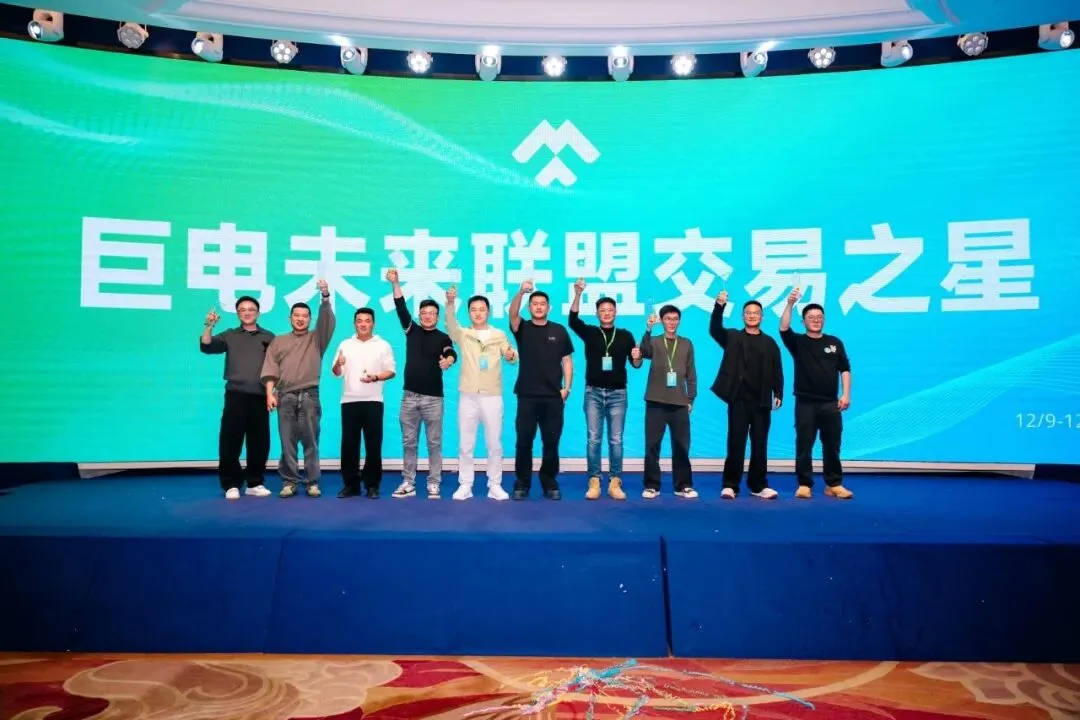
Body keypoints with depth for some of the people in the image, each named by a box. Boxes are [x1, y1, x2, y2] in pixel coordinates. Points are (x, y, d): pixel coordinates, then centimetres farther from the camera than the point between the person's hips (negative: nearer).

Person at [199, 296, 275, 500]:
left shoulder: (268, 337, 13)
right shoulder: (229, 336, 13)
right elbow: (206, 347, 0)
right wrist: (209, 326, -15)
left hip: (260, 396, 1)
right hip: (235, 394, 0)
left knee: (259, 442, 4)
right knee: (230, 441, -2)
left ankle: (255, 483, 14)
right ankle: (231, 484, 6)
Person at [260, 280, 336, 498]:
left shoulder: (316, 339, 13)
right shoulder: (278, 341, 17)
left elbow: (328, 321, -5)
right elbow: (270, 369, 9)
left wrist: (325, 297, -20)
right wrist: (270, 394, -4)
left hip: (309, 396, -1)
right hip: (285, 397, 1)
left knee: (311, 442, -1)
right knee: (287, 442, 2)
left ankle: (313, 482, 4)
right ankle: (289, 482, 8)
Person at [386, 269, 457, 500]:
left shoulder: (443, 338, 0)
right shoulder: (411, 330, 8)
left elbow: (452, 354, -18)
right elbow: (401, 308, -2)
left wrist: (448, 360, -42)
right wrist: (395, 283, -13)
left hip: (433, 397, -3)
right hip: (410, 396, 3)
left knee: (434, 443, 3)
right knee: (409, 442, 8)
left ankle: (434, 485, 10)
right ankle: (408, 484, 16)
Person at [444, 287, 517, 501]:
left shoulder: (499, 335, 7)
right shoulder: (463, 334, 5)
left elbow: (511, 357, 8)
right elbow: (450, 324, -15)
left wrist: (511, 355, -18)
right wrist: (450, 303, -34)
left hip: (492, 396, 0)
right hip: (468, 396, 0)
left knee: (494, 444, 4)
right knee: (465, 444, 4)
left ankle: (495, 485, 13)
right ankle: (465, 485, 14)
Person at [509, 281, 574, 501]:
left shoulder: (559, 330, 7)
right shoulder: (522, 328, 3)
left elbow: (567, 360, 8)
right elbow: (512, 313, -17)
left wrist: (567, 387, -1)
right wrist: (521, 291, -34)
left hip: (553, 396, 1)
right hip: (527, 395, -1)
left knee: (551, 442, 7)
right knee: (524, 441, 3)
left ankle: (550, 483, 20)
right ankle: (522, 483, 14)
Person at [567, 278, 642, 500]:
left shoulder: (625, 335, 5)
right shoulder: (589, 332, 4)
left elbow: (635, 364, 5)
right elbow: (573, 319, -14)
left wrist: (637, 358, -20)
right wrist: (578, 294, -27)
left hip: (617, 393, 0)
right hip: (593, 392, 0)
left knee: (616, 440, 4)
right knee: (594, 439, 2)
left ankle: (615, 483, 10)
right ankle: (594, 482, 8)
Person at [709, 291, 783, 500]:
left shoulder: (770, 343, 10)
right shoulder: (732, 337, 6)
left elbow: (776, 371, 7)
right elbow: (714, 329, -12)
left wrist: (778, 394, -4)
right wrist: (719, 306, -26)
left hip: (761, 401, 2)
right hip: (738, 399, -2)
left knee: (760, 444, 7)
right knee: (736, 443, 0)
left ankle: (758, 485, 16)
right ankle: (730, 485, 7)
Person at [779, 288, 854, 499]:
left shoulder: (835, 343, 9)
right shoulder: (798, 342, 2)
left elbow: (845, 369, 10)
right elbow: (783, 328, -16)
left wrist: (846, 394, 1)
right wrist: (790, 304, -27)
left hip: (831, 403, 2)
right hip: (805, 403, -2)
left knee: (832, 446, 8)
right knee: (804, 446, 2)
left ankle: (834, 484, 18)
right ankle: (804, 484, 10)